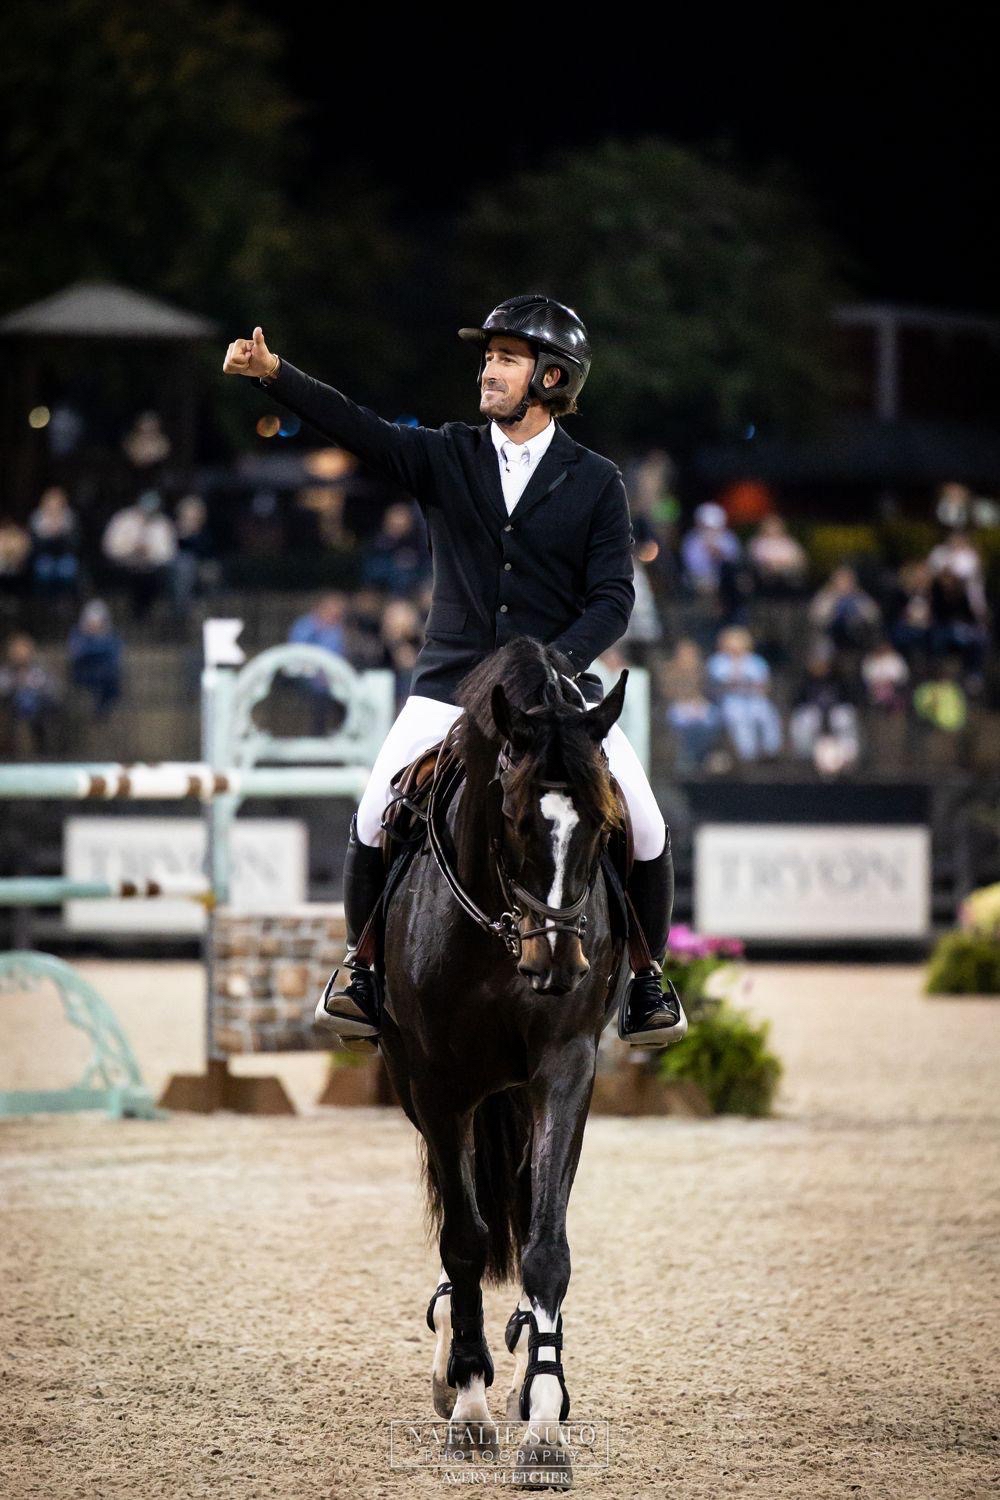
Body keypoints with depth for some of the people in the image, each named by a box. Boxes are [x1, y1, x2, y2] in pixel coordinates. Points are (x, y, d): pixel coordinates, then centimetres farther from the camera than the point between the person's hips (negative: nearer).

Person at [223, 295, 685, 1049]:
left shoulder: (596, 483, 1)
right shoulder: (447, 457, 5)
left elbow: (613, 598, -3)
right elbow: (358, 428, -9)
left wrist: (552, 664, -20)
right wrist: (273, 373, -24)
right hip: (452, 684, 1)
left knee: (646, 826, -11)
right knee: (374, 820, -16)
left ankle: (647, 976, 12)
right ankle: (364, 966, 6)